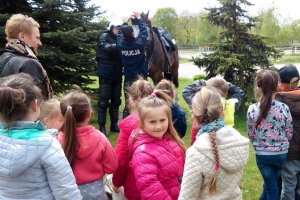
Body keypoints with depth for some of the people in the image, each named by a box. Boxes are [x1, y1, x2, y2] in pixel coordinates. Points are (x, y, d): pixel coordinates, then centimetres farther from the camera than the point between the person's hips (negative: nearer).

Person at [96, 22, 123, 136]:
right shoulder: (104, 36, -1)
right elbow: (107, 47, -21)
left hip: (117, 74, 6)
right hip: (106, 74, -6)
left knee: (116, 100, 10)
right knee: (104, 101, -3)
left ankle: (114, 125, 20)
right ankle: (102, 126, 3)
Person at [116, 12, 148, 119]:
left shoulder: (120, 45, -8)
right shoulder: (140, 43, -16)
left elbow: (120, 33, 12)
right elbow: (144, 31, 0)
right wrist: (139, 18, 12)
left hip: (128, 78, 3)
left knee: (128, 104, 6)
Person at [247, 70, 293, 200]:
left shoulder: (252, 109, -13)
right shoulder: (284, 108, -12)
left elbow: (251, 135, -3)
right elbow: (289, 134, -3)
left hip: (262, 155, -1)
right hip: (281, 154, 1)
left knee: (271, 188, 17)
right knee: (274, 184, 26)